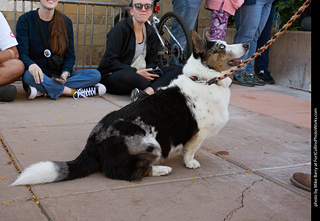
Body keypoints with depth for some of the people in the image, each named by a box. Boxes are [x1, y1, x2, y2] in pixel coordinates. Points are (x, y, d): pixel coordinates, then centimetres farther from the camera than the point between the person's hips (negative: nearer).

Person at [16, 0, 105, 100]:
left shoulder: (66, 22, 9)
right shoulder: (25, 20, 0)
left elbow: (70, 55, 6)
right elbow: (22, 53, -11)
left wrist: (65, 72, -16)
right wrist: (31, 65, -36)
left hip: (59, 77, 4)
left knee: (95, 74, -19)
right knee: (29, 75, -39)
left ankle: (42, 91, -26)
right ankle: (73, 92, -24)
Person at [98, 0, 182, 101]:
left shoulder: (151, 32, 11)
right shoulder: (120, 29, -8)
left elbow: (152, 61, 10)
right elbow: (110, 61, -15)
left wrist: (149, 70, -15)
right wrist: (136, 72, -22)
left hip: (141, 74, 6)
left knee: (178, 69, -12)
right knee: (128, 75, -43)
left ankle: (146, 93, -38)